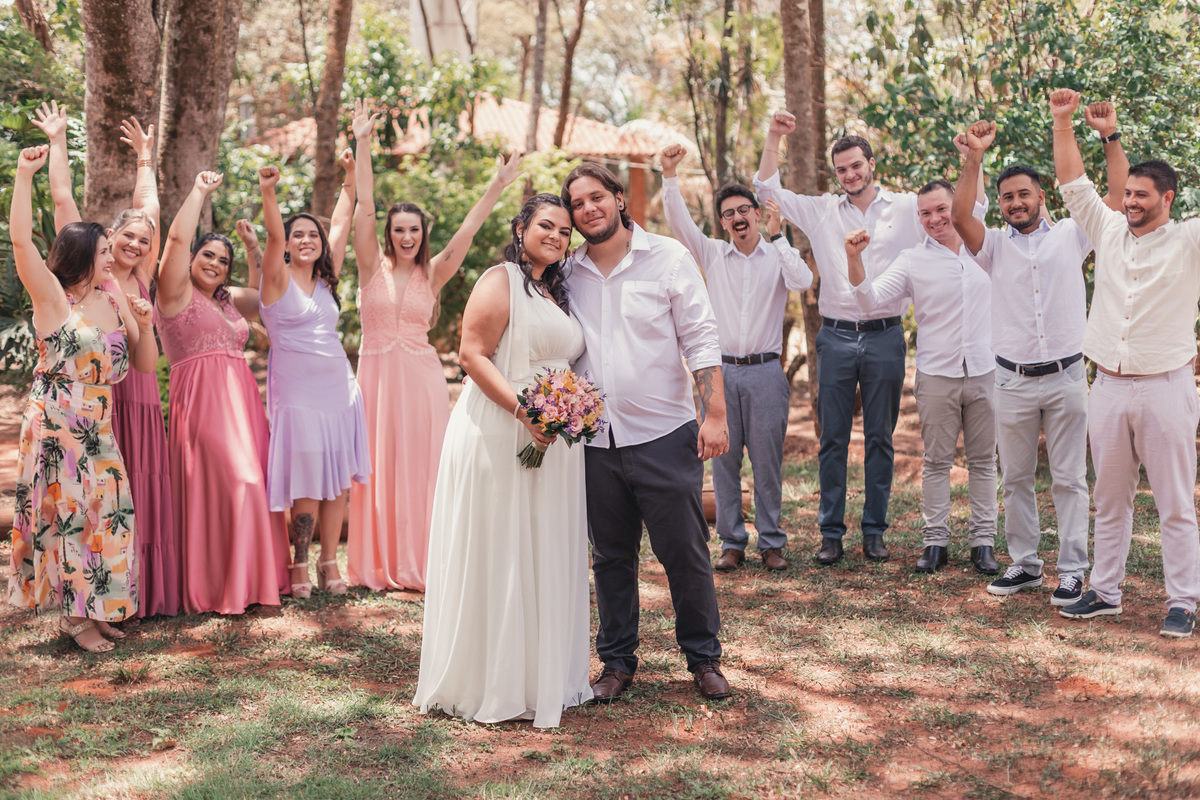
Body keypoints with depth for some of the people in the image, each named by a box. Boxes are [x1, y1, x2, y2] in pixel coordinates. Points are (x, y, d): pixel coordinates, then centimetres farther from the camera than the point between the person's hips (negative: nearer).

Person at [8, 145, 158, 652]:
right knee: (68, 510, -3)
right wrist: (24, 175, -21)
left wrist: (144, 324, -4)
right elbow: (20, 240, -19)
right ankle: (75, 614, 7)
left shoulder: (117, 304, 11)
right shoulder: (53, 298, -6)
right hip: (57, 424, -6)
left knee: (103, 511, 5)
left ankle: (90, 609, 16)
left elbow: (145, 366, 13)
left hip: (99, 427, 6)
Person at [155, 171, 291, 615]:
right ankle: (216, 585, -4)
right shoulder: (177, 291, 2)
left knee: (250, 482, 4)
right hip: (200, 397, -7)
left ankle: (251, 576, 13)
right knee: (220, 483, -12)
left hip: (240, 397, 7)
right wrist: (199, 191, -1)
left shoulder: (228, 299, 23)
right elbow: (177, 237, -10)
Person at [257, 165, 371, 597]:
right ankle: (299, 564, 11)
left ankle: (329, 561, 13)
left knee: (339, 479, 4)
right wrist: (268, 191, -32)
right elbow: (274, 236, -17)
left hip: (339, 386, 5)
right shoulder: (279, 279, -2)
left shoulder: (325, 282, 14)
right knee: (308, 484, -4)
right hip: (298, 391, -5)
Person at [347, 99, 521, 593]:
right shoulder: (373, 267, 2)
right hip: (377, 372, -1)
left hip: (420, 376, 1)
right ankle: (380, 564, 10)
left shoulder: (432, 274, 5)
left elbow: (466, 231, -4)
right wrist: (362, 145, -12)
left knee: (422, 468, 1)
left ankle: (419, 562, 8)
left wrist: (496, 188, -13)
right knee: (379, 467, 3)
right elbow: (364, 206, -5)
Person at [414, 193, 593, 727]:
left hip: (553, 442, 8)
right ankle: (492, 684, 8)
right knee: (498, 558, -2)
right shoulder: (501, 282, -7)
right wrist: (523, 409, -24)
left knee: (545, 558, 12)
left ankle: (543, 678, 23)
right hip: (500, 437, -8)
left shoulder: (560, 294, 19)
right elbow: (472, 354, -16)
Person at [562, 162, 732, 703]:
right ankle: (617, 661, 24)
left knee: (685, 552, 2)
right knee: (611, 557, 12)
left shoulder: (669, 258, -1)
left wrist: (715, 414, -12)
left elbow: (700, 339, -5)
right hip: (594, 441, 3)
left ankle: (704, 658, 19)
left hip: (664, 435, -3)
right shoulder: (568, 274, 7)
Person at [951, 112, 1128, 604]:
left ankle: (1072, 571, 10)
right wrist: (974, 159, -22)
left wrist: (1110, 138, -11)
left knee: (1069, 479, 3)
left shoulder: (1071, 236, 4)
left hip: (1066, 378, -1)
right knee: (1015, 479, 9)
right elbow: (960, 217, -13)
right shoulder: (994, 245, 5)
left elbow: (1119, 195, -3)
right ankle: (1025, 564, 21)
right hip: (1013, 381, 2)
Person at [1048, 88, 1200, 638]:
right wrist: (1063, 121, 8)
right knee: (1110, 500, 12)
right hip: (1109, 386, 4)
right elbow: (1073, 184, 13)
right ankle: (1105, 591, 22)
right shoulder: (1109, 231, 10)